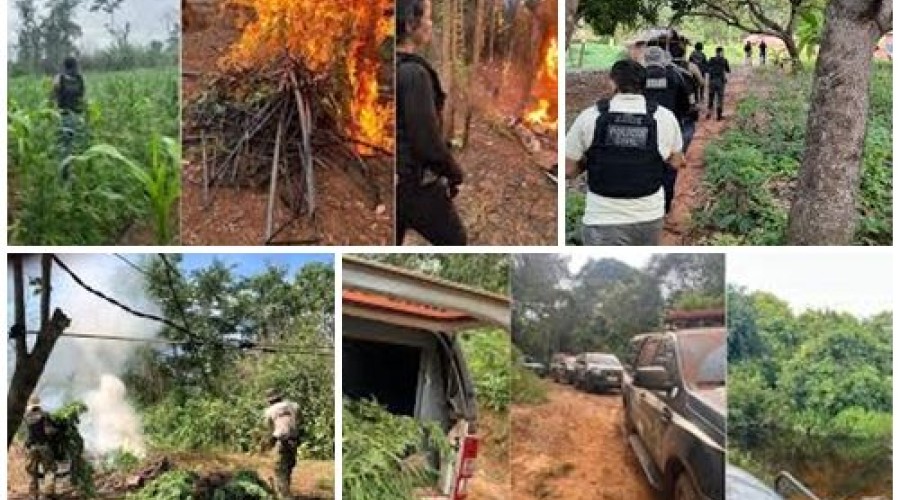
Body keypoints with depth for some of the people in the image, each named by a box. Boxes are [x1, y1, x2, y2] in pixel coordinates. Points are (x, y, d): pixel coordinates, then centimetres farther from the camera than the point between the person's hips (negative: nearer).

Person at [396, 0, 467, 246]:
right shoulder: (413, 73, -20)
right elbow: (428, 139, -20)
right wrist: (455, 173, -5)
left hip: (399, 178, 7)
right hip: (416, 182, -7)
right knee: (455, 242, 13)